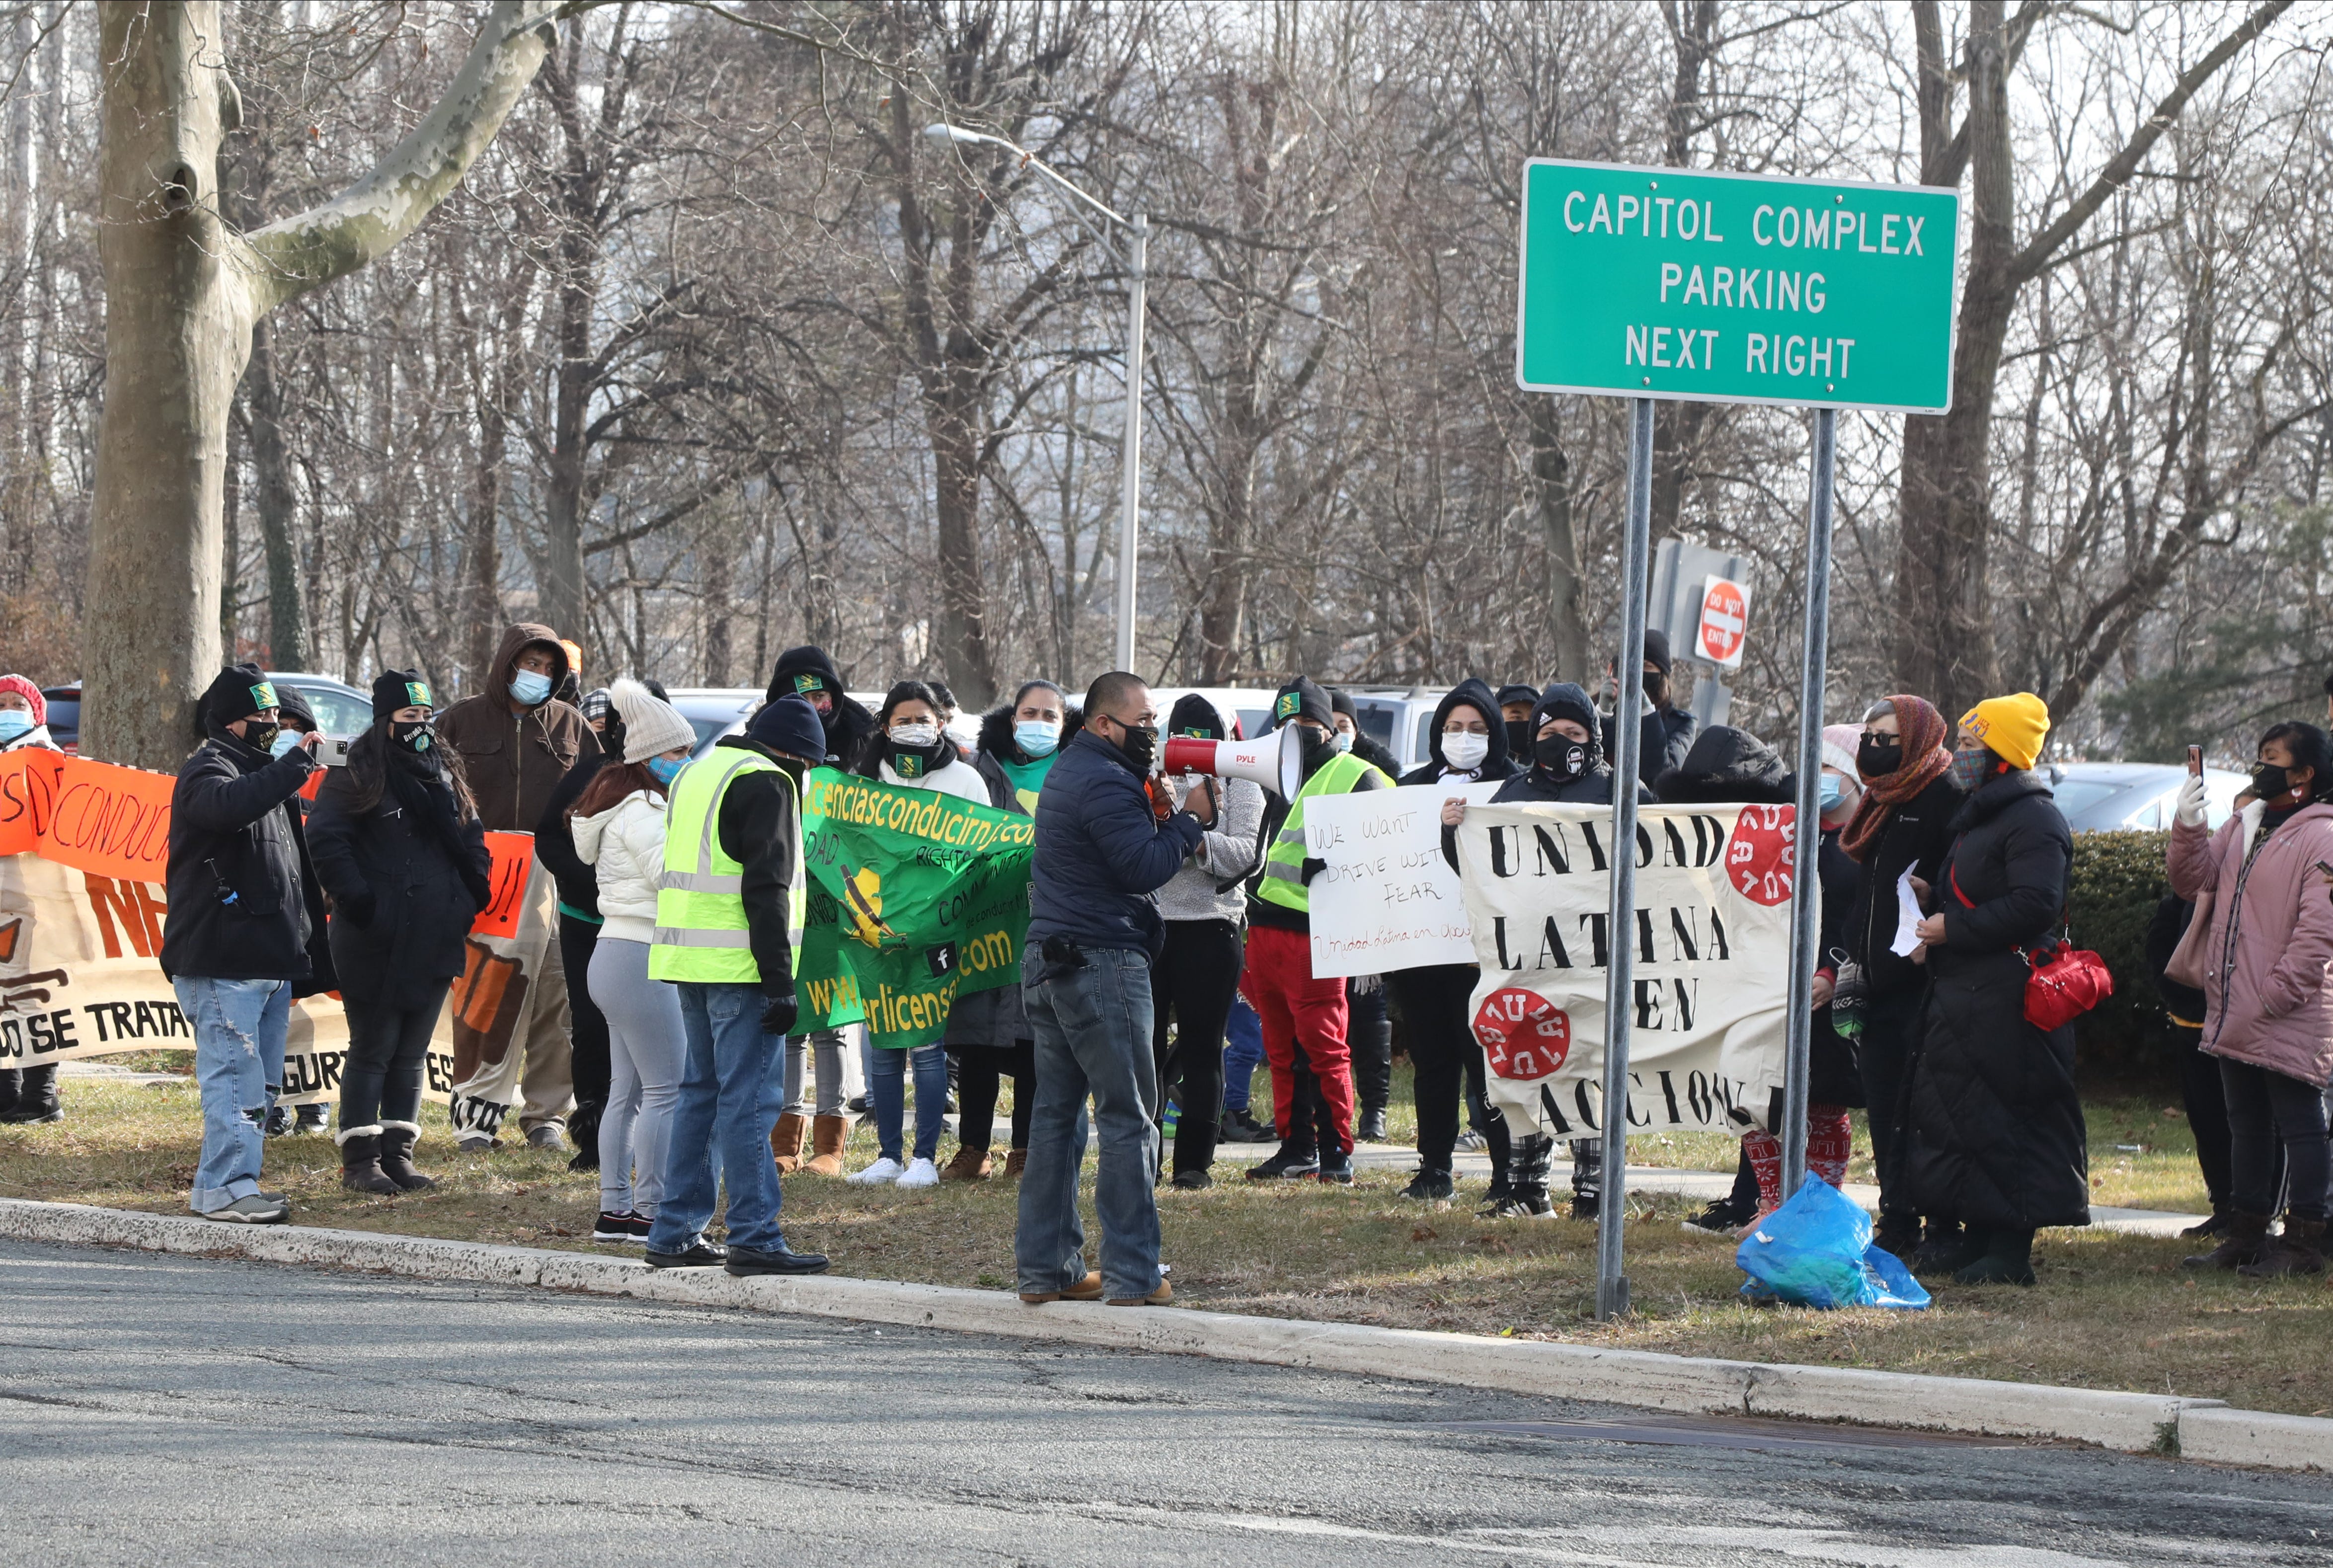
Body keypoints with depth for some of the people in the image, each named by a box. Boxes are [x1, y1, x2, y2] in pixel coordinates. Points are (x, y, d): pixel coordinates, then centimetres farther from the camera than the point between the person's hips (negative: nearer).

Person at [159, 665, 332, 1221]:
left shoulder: (261, 769, 23)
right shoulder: (208, 770, -6)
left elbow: (295, 862, 28)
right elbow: (230, 805, -33)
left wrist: (313, 944, 23)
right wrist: (297, 763, -28)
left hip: (271, 960, 10)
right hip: (223, 961, -10)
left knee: (262, 1082, 11)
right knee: (236, 1074, -13)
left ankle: (225, 1182, 17)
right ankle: (226, 1188, -13)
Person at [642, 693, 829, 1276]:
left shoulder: (697, 775, 20)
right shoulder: (765, 784, -10)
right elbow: (766, 890, -16)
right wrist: (780, 983, -17)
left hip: (688, 962, 9)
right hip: (739, 965, -9)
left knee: (701, 1090, 14)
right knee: (748, 1098, -8)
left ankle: (675, 1233, 15)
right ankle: (755, 1238, -9)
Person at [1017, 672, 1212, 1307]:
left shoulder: (1068, 773, 19)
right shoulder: (1105, 784, -15)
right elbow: (1144, 869, -20)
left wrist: (1157, 818, 4)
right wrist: (1189, 820, -8)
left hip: (1048, 963, 10)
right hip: (1101, 965, -10)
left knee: (1057, 1113, 11)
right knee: (1130, 1119, -6)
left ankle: (1044, 1266, 12)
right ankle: (1132, 1275, -7)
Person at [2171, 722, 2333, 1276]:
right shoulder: (2244, 826, 14)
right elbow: (2193, 881, 10)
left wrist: (2276, 995, -20)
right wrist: (2188, 829, -7)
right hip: (2236, 1017, 9)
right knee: (2246, 1126, 15)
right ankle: (2245, 1234, 24)